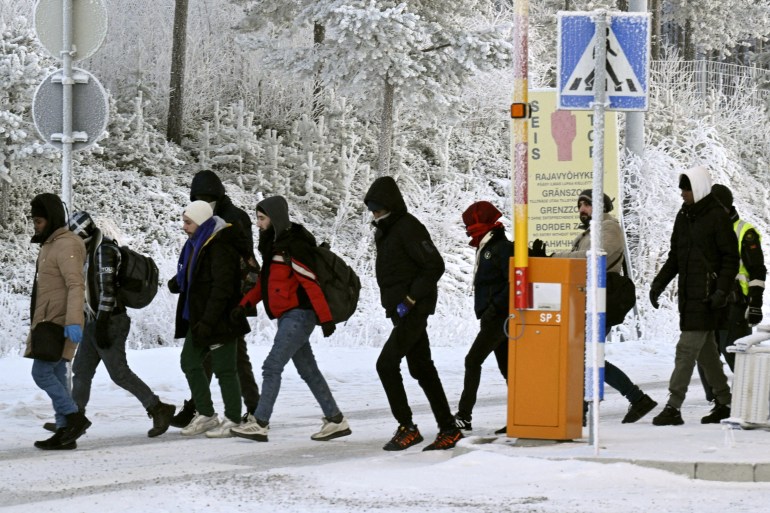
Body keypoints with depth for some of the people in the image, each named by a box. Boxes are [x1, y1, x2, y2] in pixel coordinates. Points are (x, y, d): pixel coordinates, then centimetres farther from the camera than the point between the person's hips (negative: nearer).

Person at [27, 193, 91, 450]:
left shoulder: (66, 245, -14)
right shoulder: (50, 245, 18)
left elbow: (76, 285, -24)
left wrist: (73, 321, -35)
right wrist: (37, 326, 26)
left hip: (60, 324, -10)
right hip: (49, 323, 10)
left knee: (42, 372, -12)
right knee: (55, 376, 8)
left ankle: (75, 417, -6)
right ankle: (64, 433, 9)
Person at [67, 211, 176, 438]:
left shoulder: (104, 251, -15)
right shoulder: (91, 251, 15)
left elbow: (107, 290, -21)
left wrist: (102, 325, -23)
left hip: (109, 322, -10)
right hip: (93, 322, 10)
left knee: (119, 373, -10)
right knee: (81, 370, 12)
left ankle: (158, 409, -7)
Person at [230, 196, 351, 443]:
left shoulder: (292, 247, -17)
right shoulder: (274, 245, 13)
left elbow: (311, 283, -20)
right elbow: (264, 281, 21)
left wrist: (325, 319, -22)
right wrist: (245, 304, 9)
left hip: (298, 315, -10)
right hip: (289, 317, 10)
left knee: (272, 367, -11)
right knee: (307, 370, 11)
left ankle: (260, 424, -10)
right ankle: (336, 420, 16)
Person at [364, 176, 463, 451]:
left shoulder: (409, 228, -15)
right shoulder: (384, 230, 15)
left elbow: (435, 265, -19)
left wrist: (411, 299, -21)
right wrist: (392, 302, 13)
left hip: (413, 309, -10)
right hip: (400, 309, 10)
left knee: (386, 363, -14)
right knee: (422, 369, 11)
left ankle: (407, 428, -8)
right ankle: (448, 430, 16)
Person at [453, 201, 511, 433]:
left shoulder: (502, 248, -14)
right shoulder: (486, 249, 16)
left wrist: (494, 307, -22)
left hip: (500, 318, -10)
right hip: (492, 318, 10)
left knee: (473, 361, -10)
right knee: (506, 367, 9)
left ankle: (464, 415, -11)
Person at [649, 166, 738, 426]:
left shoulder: (717, 217, -8)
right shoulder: (683, 217, 15)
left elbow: (731, 258, -9)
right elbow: (674, 257, 21)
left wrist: (721, 291, -17)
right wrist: (658, 284, 12)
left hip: (706, 296, -8)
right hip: (688, 294, 8)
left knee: (687, 348, -12)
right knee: (705, 349, 12)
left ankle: (673, 407, -15)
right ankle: (724, 401, 22)